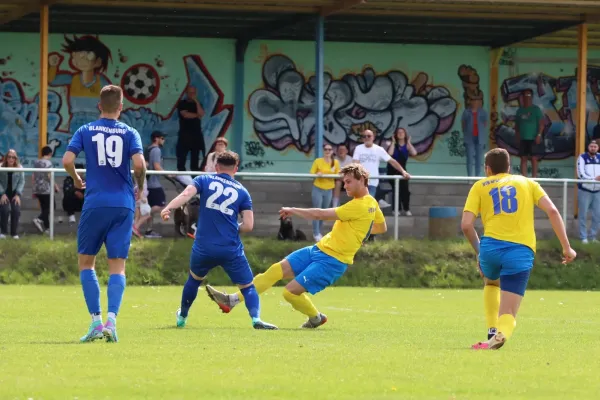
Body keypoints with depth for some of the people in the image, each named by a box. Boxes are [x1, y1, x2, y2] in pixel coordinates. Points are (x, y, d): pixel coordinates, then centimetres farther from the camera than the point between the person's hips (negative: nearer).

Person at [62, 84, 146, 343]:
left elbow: (67, 160, -6)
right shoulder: (129, 133, 4)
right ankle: (111, 320, -15)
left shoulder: (85, 131, 5)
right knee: (117, 267, 3)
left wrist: (77, 181, 13)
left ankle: (96, 321, 0)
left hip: (95, 204, -1)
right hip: (123, 205, 1)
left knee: (86, 262, 12)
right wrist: (140, 187, 9)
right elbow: (139, 164, -10)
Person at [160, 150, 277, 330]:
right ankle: (256, 319, -17)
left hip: (203, 247, 1)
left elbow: (186, 194, -13)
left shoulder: (204, 180, 8)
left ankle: (182, 317, 42)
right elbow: (248, 226, 1)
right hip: (231, 250, -1)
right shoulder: (241, 191, 8)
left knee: (194, 279, 29)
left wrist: (168, 208, -24)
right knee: (247, 286, 7)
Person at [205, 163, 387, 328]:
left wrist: (292, 210, -10)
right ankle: (231, 300, -4)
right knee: (276, 270, -2)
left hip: (331, 261, -10)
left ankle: (316, 317, 15)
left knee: (290, 291, -15)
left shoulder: (360, 206, -21)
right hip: (320, 249, 10)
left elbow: (321, 214, -20)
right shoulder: (372, 204, 9)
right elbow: (382, 227, 28)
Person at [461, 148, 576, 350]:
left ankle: (492, 331, 22)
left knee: (491, 283, 37)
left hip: (491, 245, 0)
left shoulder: (480, 187, 17)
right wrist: (566, 247, 7)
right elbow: (552, 211, 6)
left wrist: (478, 250, 21)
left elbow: (466, 225, 5)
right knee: (508, 314, 0)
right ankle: (502, 333, -34)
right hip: (522, 251, 0)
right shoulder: (527, 183, 21)